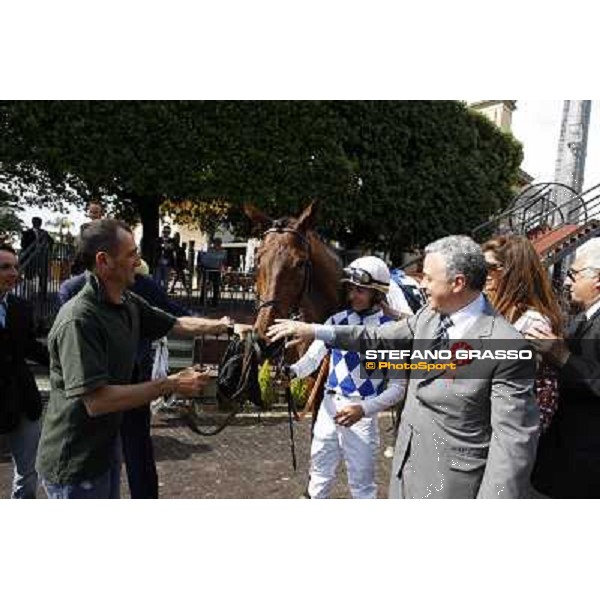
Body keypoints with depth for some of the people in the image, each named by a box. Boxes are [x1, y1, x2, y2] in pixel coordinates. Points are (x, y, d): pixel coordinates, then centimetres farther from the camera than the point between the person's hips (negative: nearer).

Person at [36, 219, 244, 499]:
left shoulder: (129, 304, -3)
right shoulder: (78, 319, -29)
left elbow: (178, 324, 11)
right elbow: (96, 400, -32)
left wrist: (222, 325, 1)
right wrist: (171, 385, -28)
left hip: (106, 445, 8)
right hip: (74, 462, -8)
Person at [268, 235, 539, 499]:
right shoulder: (427, 316, -2)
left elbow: (514, 438, -21)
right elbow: (380, 338, 10)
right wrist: (314, 330, 5)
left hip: (450, 480, -6)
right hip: (408, 465, 7)